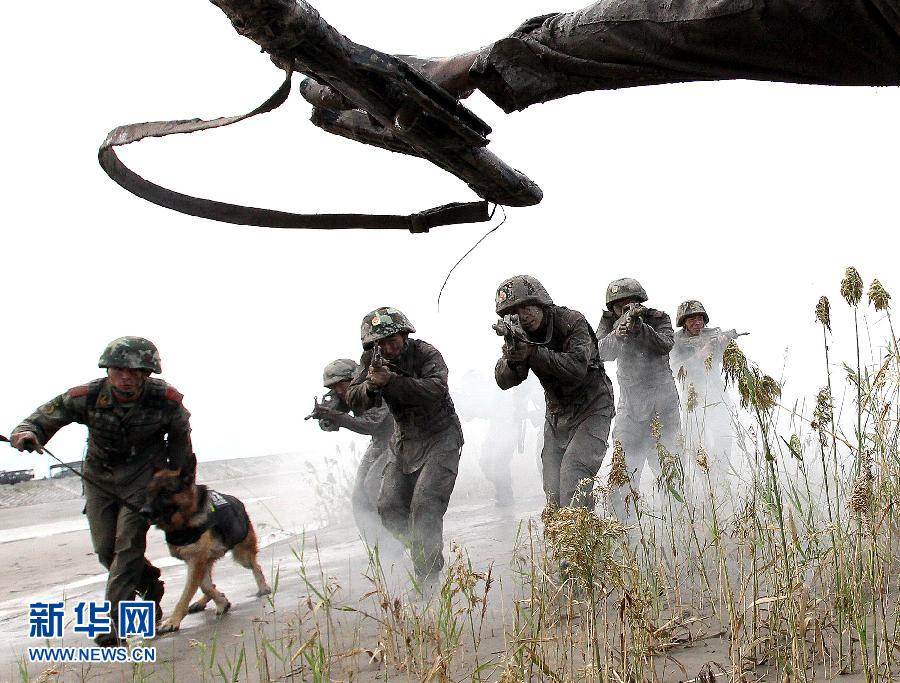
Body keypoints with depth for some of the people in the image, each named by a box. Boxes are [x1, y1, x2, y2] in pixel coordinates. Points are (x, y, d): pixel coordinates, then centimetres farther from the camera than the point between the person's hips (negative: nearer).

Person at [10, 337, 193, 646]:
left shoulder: (165, 400, -21)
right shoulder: (88, 396, -21)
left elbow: (179, 434, -1)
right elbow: (47, 414, -15)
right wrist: (26, 433, -39)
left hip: (142, 475, -3)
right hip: (99, 476, 3)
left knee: (128, 546, -12)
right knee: (105, 548, 3)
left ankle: (113, 622, -6)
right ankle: (151, 585, 30)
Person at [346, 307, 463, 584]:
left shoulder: (426, 354, -19)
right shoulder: (371, 359, -4)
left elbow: (435, 390, -35)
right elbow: (355, 401, -9)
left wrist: (391, 381, -41)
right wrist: (371, 385, -31)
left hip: (440, 437, -6)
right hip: (404, 440, 6)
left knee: (424, 506, -18)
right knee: (389, 508, 2)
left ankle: (427, 581, -15)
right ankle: (424, 549, 22)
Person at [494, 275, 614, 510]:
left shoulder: (572, 322, -20)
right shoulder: (519, 334, -6)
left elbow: (577, 368, -33)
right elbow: (504, 381, -14)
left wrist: (532, 353, -38)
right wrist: (512, 358, -35)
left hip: (591, 409, -5)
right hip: (556, 414, 6)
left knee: (574, 475, -22)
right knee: (553, 494, 1)